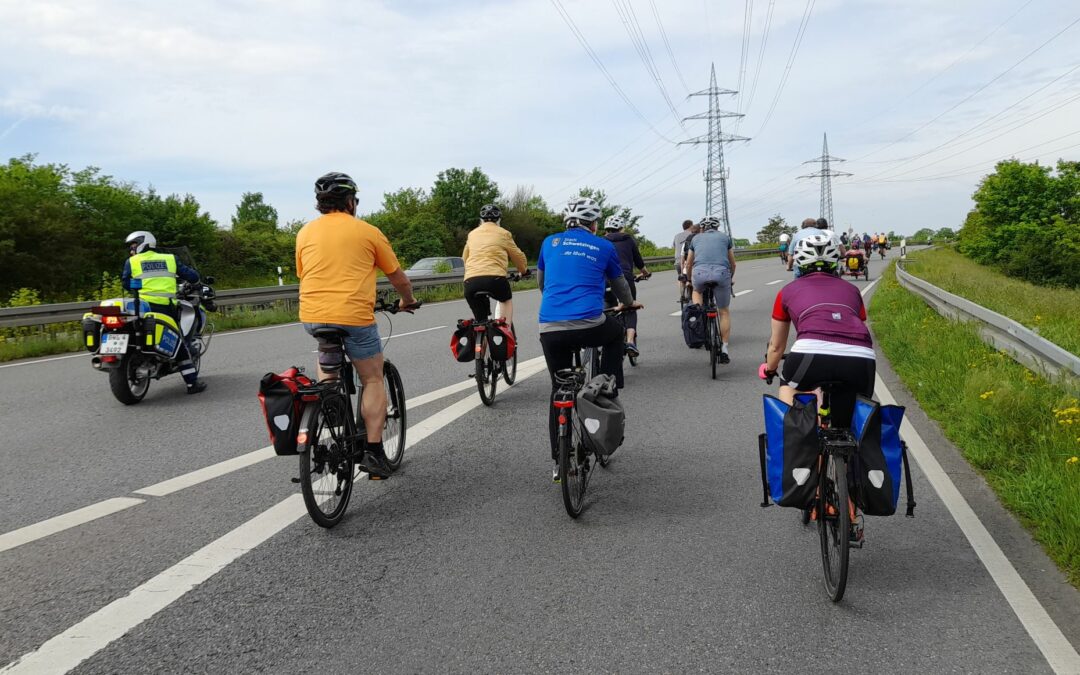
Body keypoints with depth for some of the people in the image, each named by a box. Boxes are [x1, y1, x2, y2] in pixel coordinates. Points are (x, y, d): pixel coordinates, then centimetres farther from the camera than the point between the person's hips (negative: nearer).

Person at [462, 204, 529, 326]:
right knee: (506, 299, 28)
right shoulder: (503, 234, 14)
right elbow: (518, 256, 23)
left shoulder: (472, 234, 23)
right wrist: (524, 270, 43)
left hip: (470, 280, 2)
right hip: (494, 277, -2)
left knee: (480, 320, 15)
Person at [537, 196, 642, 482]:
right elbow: (619, 284, 29)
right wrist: (629, 303, 51)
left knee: (559, 390, 16)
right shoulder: (604, 247, 12)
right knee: (615, 333, 32)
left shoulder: (550, 243, 17)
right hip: (589, 325, -2)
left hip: (550, 328, 2)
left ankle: (559, 463, 16)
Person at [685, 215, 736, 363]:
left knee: (697, 291, 37)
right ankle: (724, 349, 11)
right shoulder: (725, 237, 25)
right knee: (724, 311, 15)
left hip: (700, 272, 1)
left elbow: (688, 264, 37)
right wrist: (731, 278, 52)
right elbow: (733, 264, 33)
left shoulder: (696, 238, 27)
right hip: (721, 272, 0)